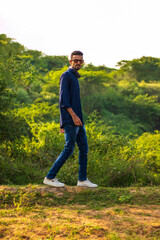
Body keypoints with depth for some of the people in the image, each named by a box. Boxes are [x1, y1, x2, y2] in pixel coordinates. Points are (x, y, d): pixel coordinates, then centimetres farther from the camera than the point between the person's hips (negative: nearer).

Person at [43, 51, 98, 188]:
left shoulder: (74, 78, 23)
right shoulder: (66, 75, -5)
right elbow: (63, 99, -16)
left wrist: (63, 123, 20)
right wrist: (73, 116, -24)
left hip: (77, 120, 9)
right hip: (70, 119, -9)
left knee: (84, 148, 6)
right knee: (69, 148, -9)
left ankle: (82, 179, 10)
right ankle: (50, 177, -3)